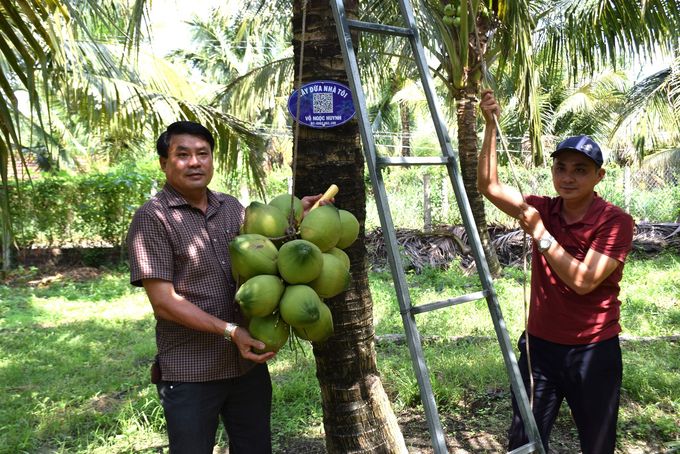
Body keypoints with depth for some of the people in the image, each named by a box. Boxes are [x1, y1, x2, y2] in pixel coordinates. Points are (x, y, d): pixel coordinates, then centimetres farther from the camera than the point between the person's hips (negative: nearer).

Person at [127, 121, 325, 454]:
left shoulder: (231, 207, 8)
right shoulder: (152, 219, -9)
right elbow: (163, 301, -15)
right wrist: (229, 332, -20)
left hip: (250, 362, 6)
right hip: (190, 374, -5)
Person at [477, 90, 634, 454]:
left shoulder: (615, 221, -13)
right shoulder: (542, 210, 0)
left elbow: (583, 281, -22)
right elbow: (489, 186, -4)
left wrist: (540, 234, -21)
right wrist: (491, 125, -10)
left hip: (593, 352, -3)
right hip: (539, 345, 3)